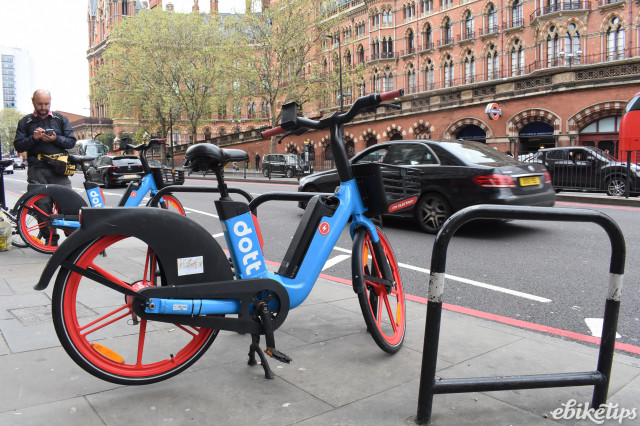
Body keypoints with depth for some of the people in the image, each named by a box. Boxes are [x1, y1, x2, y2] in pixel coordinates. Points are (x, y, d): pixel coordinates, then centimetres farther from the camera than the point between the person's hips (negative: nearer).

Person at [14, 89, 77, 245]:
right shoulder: (25, 122, 13)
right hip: (37, 171, 1)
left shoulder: (61, 119, 14)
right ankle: (50, 240, 7)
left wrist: (56, 139, -10)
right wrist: (33, 138, -10)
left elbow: (71, 141, 8)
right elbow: (18, 146, 7)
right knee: (43, 206, -1)